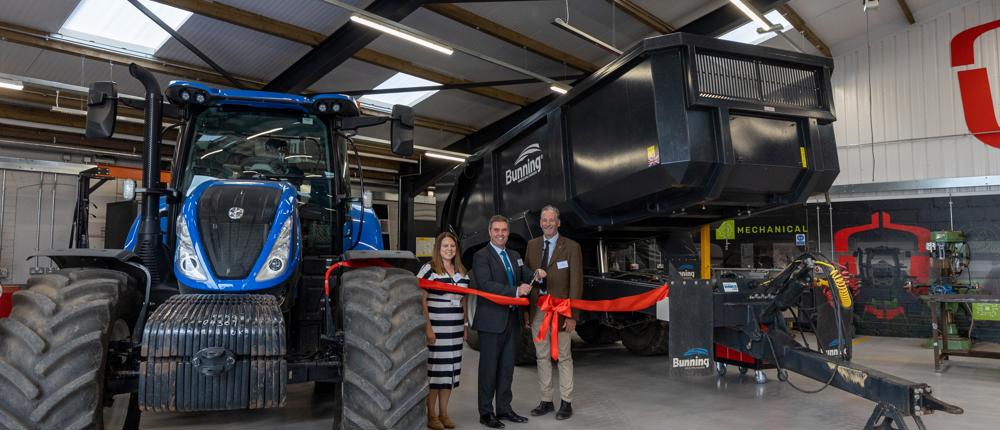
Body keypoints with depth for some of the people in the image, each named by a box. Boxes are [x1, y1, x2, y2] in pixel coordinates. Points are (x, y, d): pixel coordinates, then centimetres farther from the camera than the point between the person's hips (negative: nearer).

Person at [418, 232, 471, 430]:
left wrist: (466, 325, 14)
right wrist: (427, 328, -15)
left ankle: (443, 413, 20)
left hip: (455, 329, 6)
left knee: (450, 370, 9)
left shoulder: (462, 271, 12)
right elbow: (421, 301, -10)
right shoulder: (429, 269, -6)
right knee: (434, 369, -2)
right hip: (435, 328, -6)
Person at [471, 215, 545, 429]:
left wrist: (536, 275, -10)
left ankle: (504, 409, 25)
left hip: (511, 320, 7)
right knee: (489, 367, 1)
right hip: (491, 320, -7)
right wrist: (516, 291, -26)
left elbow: (526, 276, 13)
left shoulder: (514, 256, 15)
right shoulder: (481, 256, -8)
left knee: (507, 367, 13)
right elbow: (486, 285, -19)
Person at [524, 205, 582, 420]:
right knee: (542, 356, 11)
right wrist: (525, 308, 2)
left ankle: (566, 403, 16)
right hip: (537, 308, 4)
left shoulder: (571, 247, -5)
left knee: (563, 357, 5)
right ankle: (546, 401, 22)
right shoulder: (532, 245, 9)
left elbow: (576, 282, -8)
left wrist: (572, 315, -13)